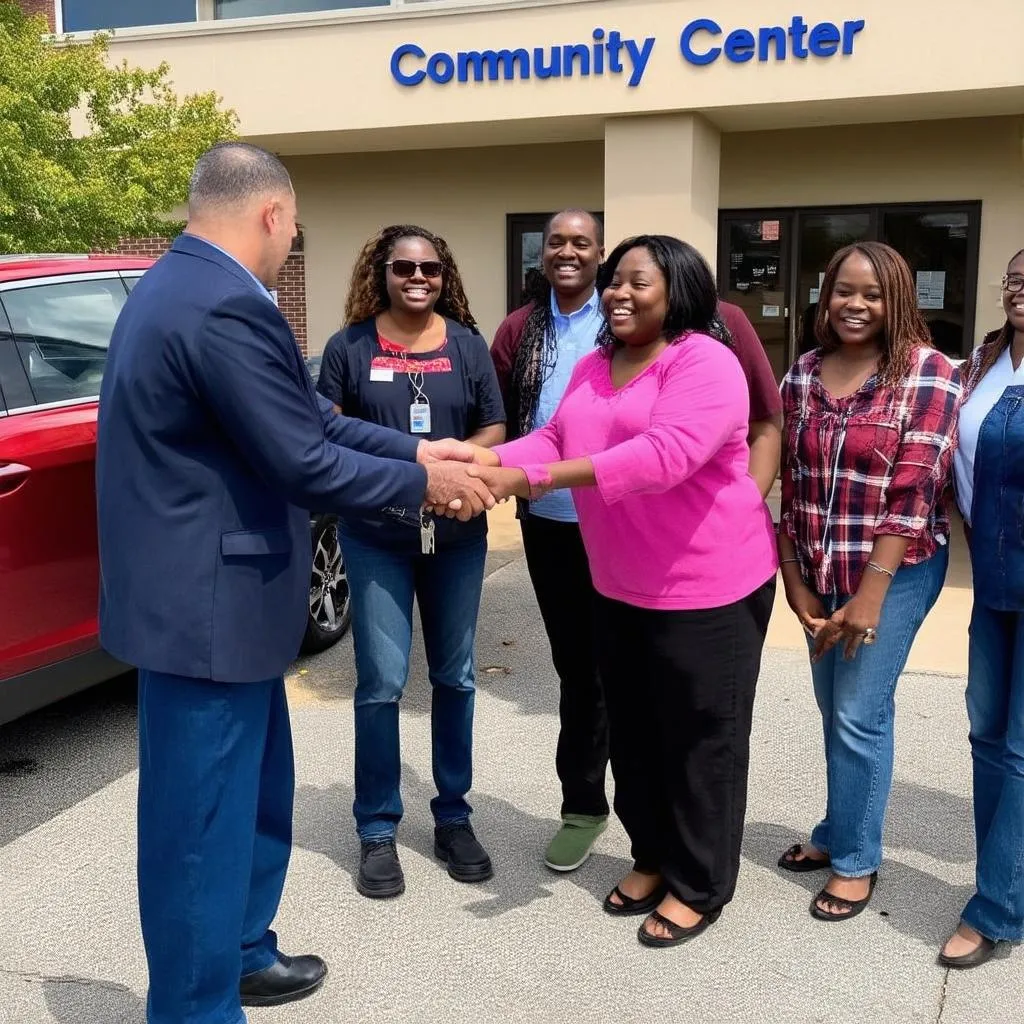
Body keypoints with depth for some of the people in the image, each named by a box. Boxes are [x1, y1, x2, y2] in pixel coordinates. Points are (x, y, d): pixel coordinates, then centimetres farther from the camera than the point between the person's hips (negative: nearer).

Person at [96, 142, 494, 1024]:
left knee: (255, 793, 24)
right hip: (205, 602, -11)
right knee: (204, 820, 5)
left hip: (209, 592, 11)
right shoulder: (224, 307, -23)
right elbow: (302, 463, -22)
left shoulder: (186, 285, 11)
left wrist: (416, 449, 10)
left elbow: (305, 418, 13)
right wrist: (421, 483, -7)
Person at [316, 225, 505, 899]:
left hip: (457, 533, 2)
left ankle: (453, 814, 25)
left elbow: (495, 428, 5)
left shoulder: (468, 344, 5)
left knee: (456, 677, 10)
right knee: (382, 682, -3)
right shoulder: (350, 346, 0)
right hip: (377, 535, -2)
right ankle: (378, 829, 13)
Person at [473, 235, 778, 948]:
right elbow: (555, 439, 2)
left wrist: (546, 478, -36)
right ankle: (653, 856, 37)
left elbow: (666, 453, -32)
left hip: (708, 588, -8)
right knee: (634, 731, 18)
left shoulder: (704, 363, -18)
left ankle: (700, 886, 22)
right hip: (620, 588, 8)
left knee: (700, 739, 6)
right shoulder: (593, 368, 10)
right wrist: (489, 465, -18)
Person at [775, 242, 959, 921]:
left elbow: (915, 489, -16)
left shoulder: (928, 372, -11)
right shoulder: (803, 374, 4)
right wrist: (793, 577, 1)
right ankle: (837, 831, 33)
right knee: (834, 709, 15)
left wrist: (871, 592, -18)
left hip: (895, 570, -5)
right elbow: (792, 481, 5)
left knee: (861, 713, -1)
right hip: (820, 573, 5)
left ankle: (857, 859, 17)